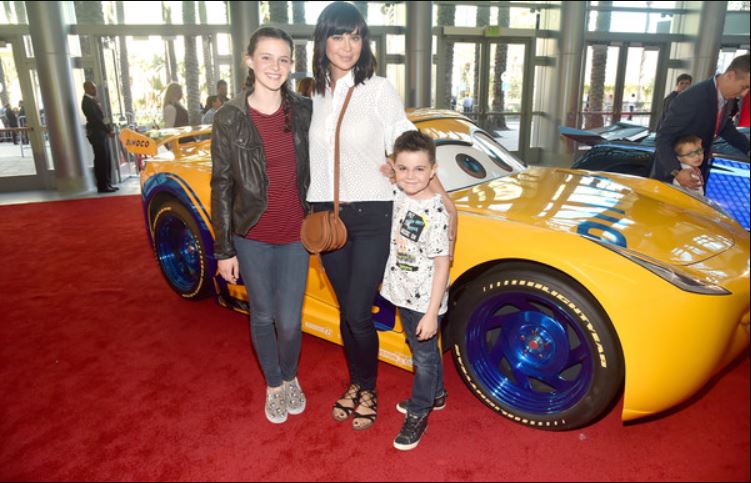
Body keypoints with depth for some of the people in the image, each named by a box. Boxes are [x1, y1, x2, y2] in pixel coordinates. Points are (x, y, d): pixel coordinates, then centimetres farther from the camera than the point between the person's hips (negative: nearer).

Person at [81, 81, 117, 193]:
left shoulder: (93, 100, 15)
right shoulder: (87, 102, -14)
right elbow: (96, 119, -19)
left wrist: (109, 129, 9)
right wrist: (108, 131, -17)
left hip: (101, 133, 9)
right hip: (96, 134, -9)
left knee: (106, 160, 11)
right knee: (101, 160, -6)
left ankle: (107, 184, 18)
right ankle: (102, 186, -1)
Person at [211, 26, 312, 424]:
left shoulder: (303, 112, -1)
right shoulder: (229, 119, -7)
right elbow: (221, 185, -5)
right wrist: (224, 249, -5)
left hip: (295, 235, 1)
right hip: (252, 237, -1)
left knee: (289, 321, 4)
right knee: (263, 316, 13)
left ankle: (290, 378, 35)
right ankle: (273, 386, 37)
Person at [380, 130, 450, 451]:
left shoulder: (435, 212, -24)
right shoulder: (400, 196, -5)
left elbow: (442, 265, -21)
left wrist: (431, 313, -21)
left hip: (424, 301, -7)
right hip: (402, 293, 7)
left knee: (424, 356, 11)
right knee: (423, 351, 25)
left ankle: (418, 415, 28)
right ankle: (435, 394, 47)